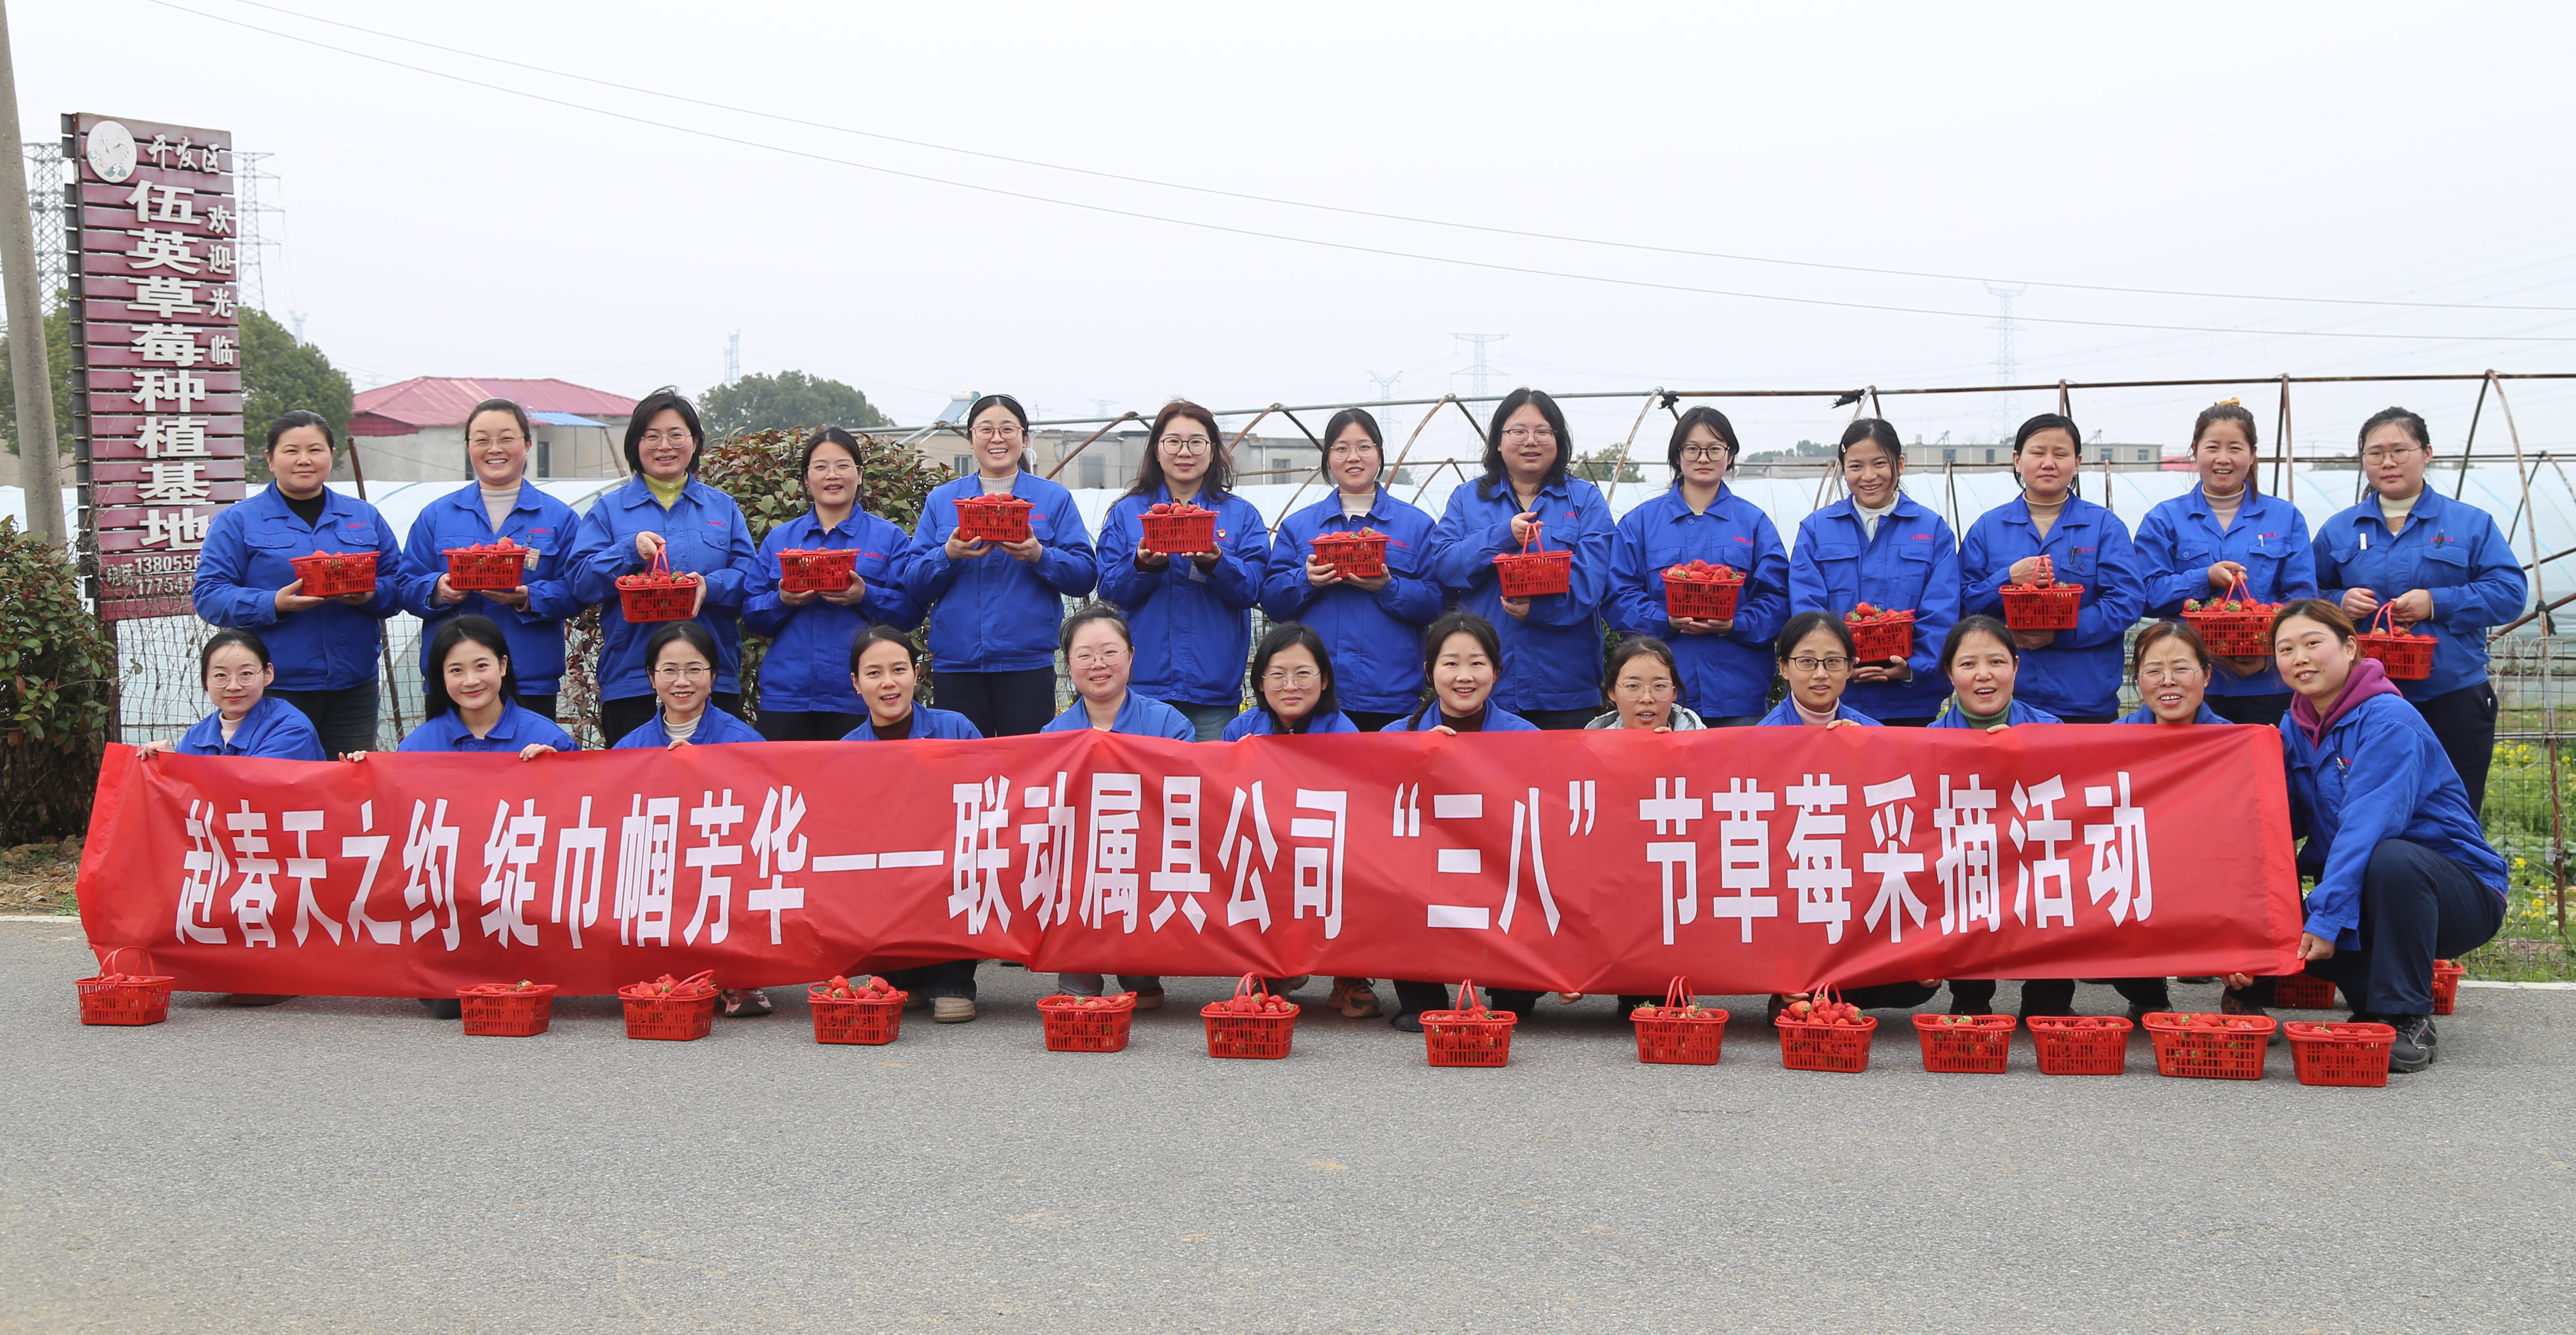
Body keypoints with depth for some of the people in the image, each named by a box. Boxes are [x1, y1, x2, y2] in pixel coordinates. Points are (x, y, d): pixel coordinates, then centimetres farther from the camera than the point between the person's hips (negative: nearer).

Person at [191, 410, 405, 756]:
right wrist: (274, 605, -18)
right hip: (275, 687, -3)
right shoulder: (238, 521, 5)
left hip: (354, 686, 3)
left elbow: (400, 585, 12)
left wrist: (371, 595, -11)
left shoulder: (365, 517, 15)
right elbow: (208, 594, -2)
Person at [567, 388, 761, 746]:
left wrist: (710, 586, -16)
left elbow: (751, 576, 4)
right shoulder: (609, 509, 11)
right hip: (629, 679, -1)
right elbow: (581, 582, 1)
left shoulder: (723, 508, 15)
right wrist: (629, 551, -15)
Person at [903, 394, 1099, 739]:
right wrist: (948, 555, -12)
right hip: (956, 663, 2)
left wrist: (1039, 556, -17)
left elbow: (1086, 574, 0)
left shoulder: (1054, 499, 8)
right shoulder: (941, 500, 13)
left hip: (1028, 662, -1)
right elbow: (913, 583, 6)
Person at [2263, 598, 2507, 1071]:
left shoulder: (2388, 720, -19)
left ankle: (2409, 1021, -22)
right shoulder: (2295, 729, 3)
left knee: (2391, 859, -38)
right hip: (2365, 889, 6)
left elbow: (2368, 825, -29)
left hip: (2461, 895, -6)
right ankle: (2374, 1001, 5)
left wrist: (2328, 916, -37)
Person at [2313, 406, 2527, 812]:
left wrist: (2437, 603, -15)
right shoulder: (2338, 531, 11)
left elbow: (2510, 592, -2)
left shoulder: (2471, 524, 6)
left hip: (2452, 699, -1)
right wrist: (2341, 602, -9)